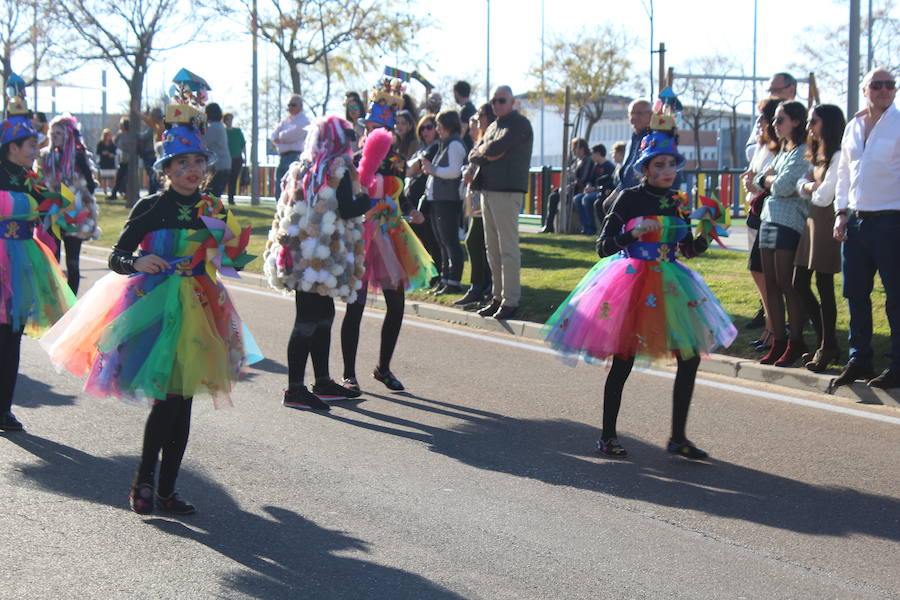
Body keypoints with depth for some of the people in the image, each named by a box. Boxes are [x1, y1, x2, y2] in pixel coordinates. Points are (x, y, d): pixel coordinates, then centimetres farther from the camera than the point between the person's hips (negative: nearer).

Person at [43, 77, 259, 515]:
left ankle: (166, 488, 15)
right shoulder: (150, 207, -4)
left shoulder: (213, 209, 7)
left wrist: (235, 256, -5)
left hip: (198, 310, 4)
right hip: (156, 308, -4)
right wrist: (137, 263, -23)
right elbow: (116, 257, -3)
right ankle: (143, 481, 6)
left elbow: (223, 263, 16)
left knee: (183, 400, 6)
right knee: (166, 399, -11)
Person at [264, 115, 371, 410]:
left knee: (323, 315, 16)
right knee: (309, 320, -6)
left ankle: (323, 382, 22)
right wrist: (368, 200, 0)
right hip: (323, 257, -8)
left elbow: (286, 212, 16)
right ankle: (295, 389, -5)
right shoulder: (338, 169, -9)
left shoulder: (301, 168, 14)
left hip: (299, 253, 8)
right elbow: (347, 210, -16)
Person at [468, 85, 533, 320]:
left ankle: (511, 301, -7)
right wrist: (488, 154, -4)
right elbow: (473, 155, 14)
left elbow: (496, 148, -17)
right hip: (487, 191, 9)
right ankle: (498, 297, 18)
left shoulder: (519, 124, -5)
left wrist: (483, 150, 3)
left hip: (507, 192, -9)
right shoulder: (493, 126, 21)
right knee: (492, 249, 11)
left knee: (508, 248, -8)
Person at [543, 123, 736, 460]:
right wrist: (632, 233, -23)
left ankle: (678, 438, 11)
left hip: (668, 285, 6)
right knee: (623, 363, -2)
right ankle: (607, 436, 13)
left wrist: (705, 237, -3)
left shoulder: (677, 203, 9)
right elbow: (603, 246, -9)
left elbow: (688, 250, 16)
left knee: (691, 357, 1)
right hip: (630, 281, -6)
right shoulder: (629, 198, -7)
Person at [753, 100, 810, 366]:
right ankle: (778, 341, 11)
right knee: (771, 284, 7)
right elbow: (758, 180, 18)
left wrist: (769, 180, 4)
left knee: (786, 284, -7)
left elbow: (784, 187, -16)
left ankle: (796, 342, 0)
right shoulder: (782, 151, 22)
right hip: (768, 219, 9)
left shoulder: (804, 151, -8)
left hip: (790, 222, -9)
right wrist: (772, 181, -2)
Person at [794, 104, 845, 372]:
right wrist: (810, 186, -9)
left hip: (827, 222, -9)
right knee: (800, 283, 8)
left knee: (824, 285, -3)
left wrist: (812, 192, 0)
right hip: (813, 221, 9)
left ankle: (827, 346, 7)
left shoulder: (838, 156, -14)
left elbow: (823, 196, -19)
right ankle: (824, 340, 19)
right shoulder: (818, 155, 18)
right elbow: (802, 185, 11)